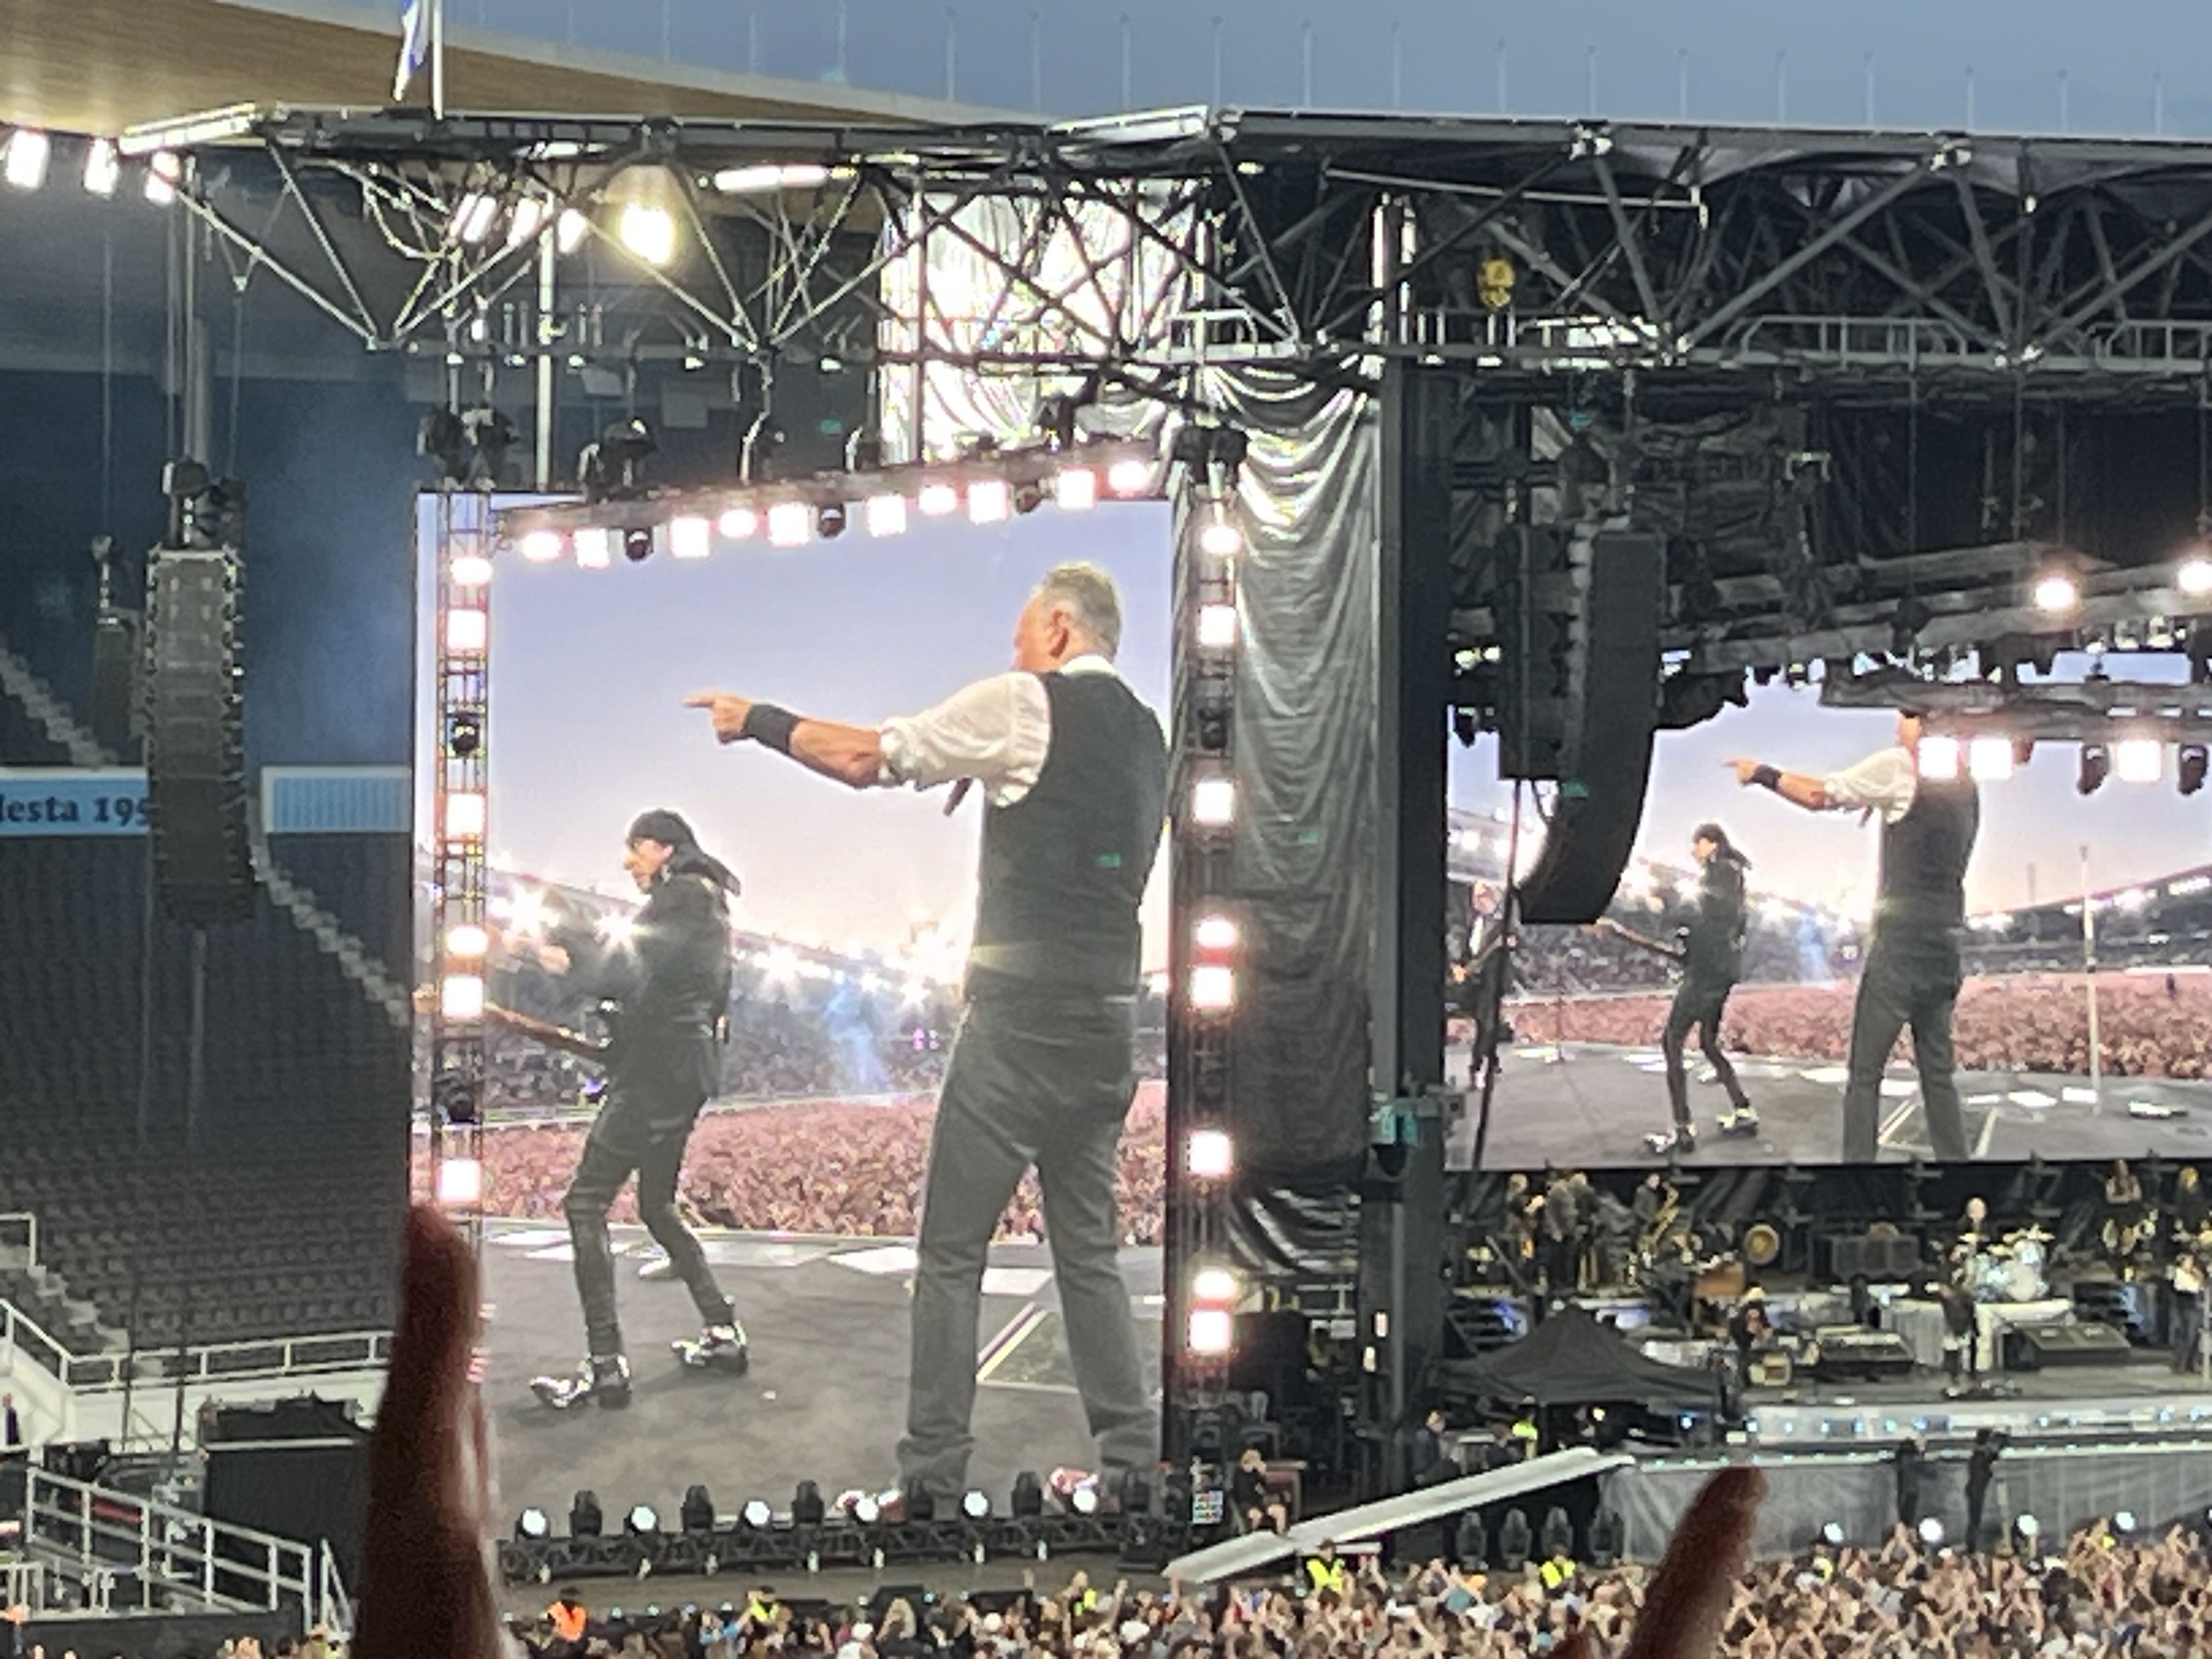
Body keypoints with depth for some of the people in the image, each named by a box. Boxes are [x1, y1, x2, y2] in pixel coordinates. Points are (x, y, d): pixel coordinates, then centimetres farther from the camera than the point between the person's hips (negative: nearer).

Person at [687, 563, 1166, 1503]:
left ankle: (932, 1476, -5)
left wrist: (757, 721, 7)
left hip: (1023, 1015, -7)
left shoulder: (1026, 706, -7)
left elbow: (862, 759, -6)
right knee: (1088, 1249, 13)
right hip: (1109, 1018, 7)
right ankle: (1134, 1465, 9)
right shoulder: (1141, 731, 15)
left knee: (951, 1253, -3)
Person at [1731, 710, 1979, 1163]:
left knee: (1864, 1073, -5)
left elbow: (1818, 796, -1)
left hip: (1901, 943, -7)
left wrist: (1763, 774, 12)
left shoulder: (1900, 766, -7)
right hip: (1946, 948, 7)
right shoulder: (1966, 788, 13)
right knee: (1937, 1072, 11)